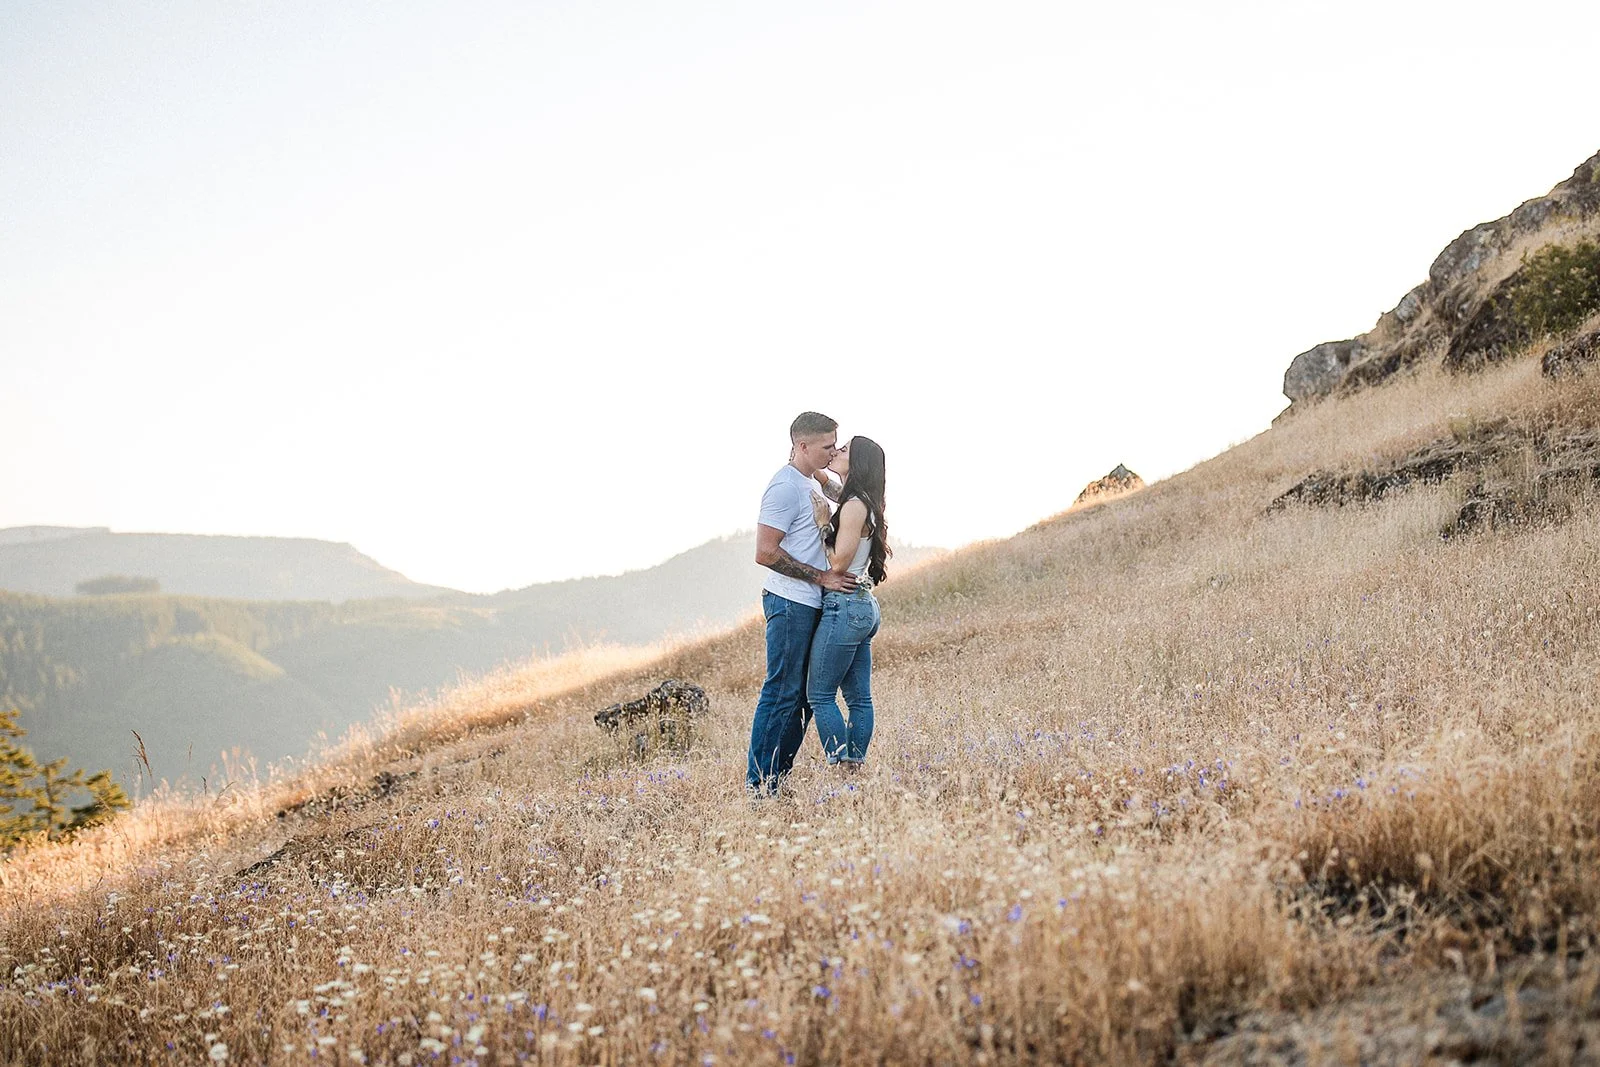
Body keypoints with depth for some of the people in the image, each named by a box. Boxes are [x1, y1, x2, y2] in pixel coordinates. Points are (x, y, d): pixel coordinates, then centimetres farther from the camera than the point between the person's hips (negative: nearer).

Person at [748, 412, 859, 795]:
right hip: (790, 603, -10)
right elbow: (766, 553, -20)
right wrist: (822, 577, -17)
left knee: (804, 695, 11)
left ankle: (779, 780, 17)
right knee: (782, 693, -7)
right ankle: (759, 785, -3)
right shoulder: (785, 487, -14)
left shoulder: (813, 484, 17)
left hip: (811, 605, 10)